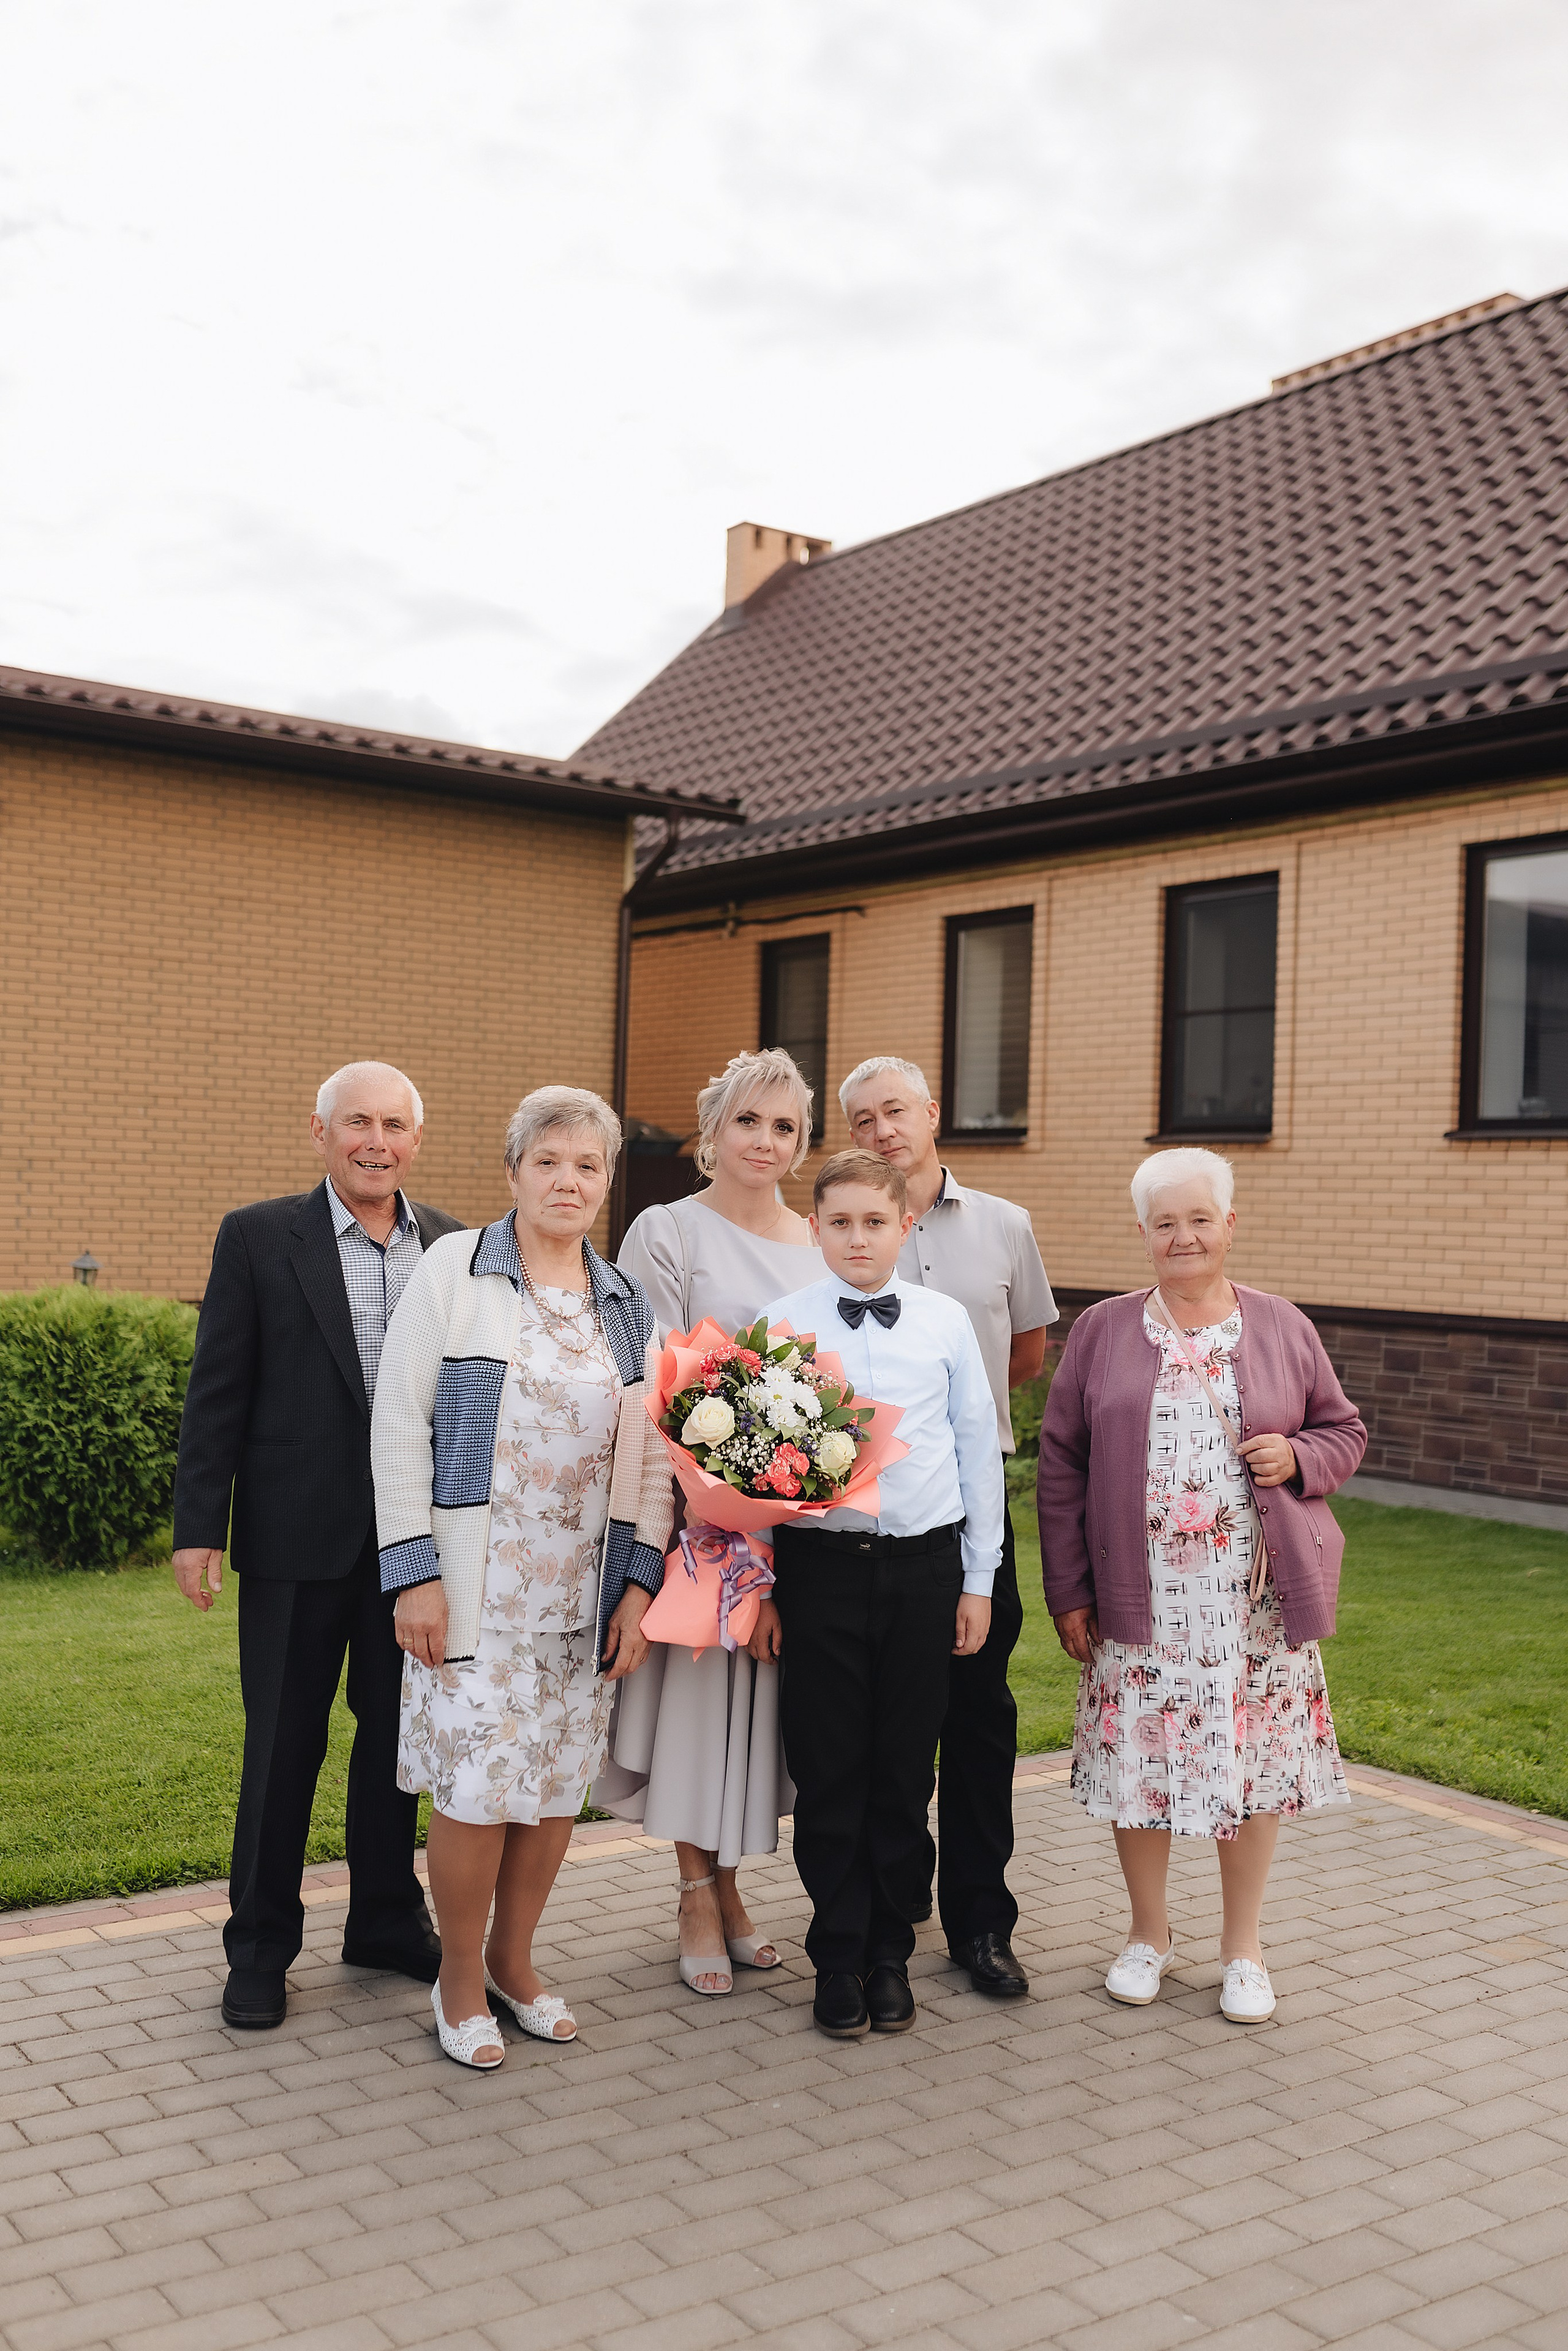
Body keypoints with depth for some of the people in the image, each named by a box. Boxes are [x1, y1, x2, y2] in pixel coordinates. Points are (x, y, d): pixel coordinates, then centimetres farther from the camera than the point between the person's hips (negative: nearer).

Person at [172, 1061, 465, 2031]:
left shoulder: (456, 1248, 4)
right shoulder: (258, 1238, -4)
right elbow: (217, 1393, -4)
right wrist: (201, 1527, -8)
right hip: (297, 1539, -3)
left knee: (398, 1733, 15)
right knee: (283, 1742, 8)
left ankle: (388, 1921, 32)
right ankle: (261, 1949, 24)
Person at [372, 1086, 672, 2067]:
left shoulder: (628, 1304, 10)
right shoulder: (454, 1271, -3)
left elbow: (653, 1452, 10)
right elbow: (400, 1425, -5)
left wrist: (642, 1581, 2)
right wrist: (414, 1570, -11)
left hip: (585, 1590, 4)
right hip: (476, 1583, -4)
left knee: (560, 1781, 9)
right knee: (478, 1782, -4)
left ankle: (514, 1956, 29)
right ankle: (460, 1976, 18)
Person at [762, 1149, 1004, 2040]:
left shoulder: (947, 1321, 3)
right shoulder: (781, 1324, 0)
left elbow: (980, 1448, 7)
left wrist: (979, 1580, 7)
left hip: (924, 1562, 1)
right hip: (821, 1561, -1)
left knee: (906, 1769, 9)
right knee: (829, 1769, 6)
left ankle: (891, 1954, 25)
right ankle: (840, 1959, 22)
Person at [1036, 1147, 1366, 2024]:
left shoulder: (1283, 1327, 6)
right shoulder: (1103, 1332, 4)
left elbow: (1346, 1430, 14)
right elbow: (1062, 1465, 3)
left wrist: (1299, 1456, -10)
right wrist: (1069, 1591, -1)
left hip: (1257, 1597, 1)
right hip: (1141, 1597, 0)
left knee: (1255, 1756, 6)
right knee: (1139, 1755, 5)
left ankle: (1244, 1945, 25)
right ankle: (1150, 1933, 27)